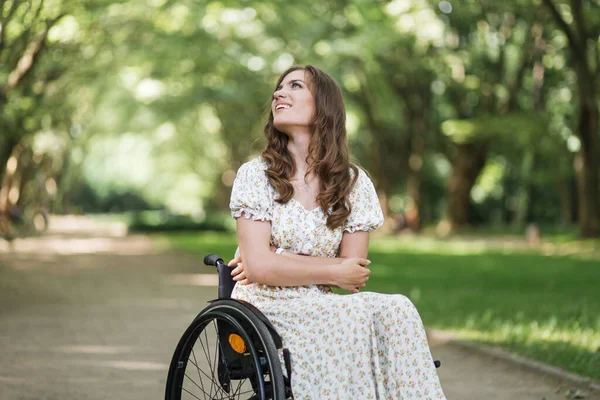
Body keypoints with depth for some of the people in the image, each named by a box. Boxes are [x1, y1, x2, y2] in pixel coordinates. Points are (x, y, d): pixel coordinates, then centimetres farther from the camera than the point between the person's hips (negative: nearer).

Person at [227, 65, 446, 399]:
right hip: (266, 309, -3)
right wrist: (336, 273, -8)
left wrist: (276, 263, -7)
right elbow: (259, 265, -9)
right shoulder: (256, 175, 2)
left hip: (321, 310, 3)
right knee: (358, 316, -32)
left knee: (395, 310, -28)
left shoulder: (354, 183, 8)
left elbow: (354, 272, 1)